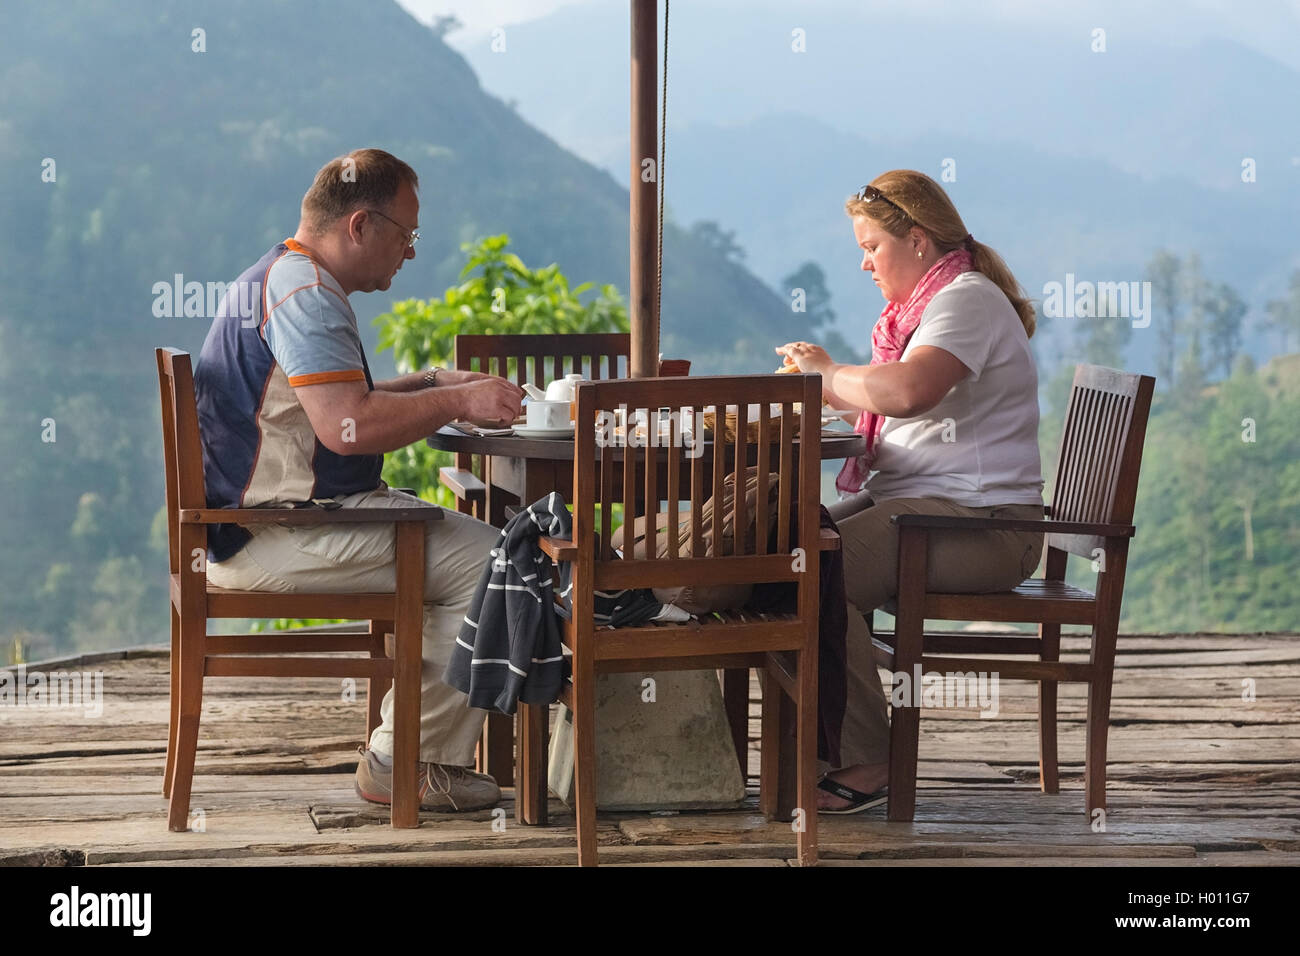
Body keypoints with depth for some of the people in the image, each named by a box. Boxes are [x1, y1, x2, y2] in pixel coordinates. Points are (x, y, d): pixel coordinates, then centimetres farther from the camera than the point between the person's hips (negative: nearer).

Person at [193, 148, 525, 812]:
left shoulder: (277, 278, 20)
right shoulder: (304, 291, -16)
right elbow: (347, 425, -26)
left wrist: (431, 384, 18)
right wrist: (458, 401, -14)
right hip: (281, 536, -11)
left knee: (464, 540, 18)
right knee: (488, 562, -14)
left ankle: (436, 747, 15)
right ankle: (401, 763, -9)